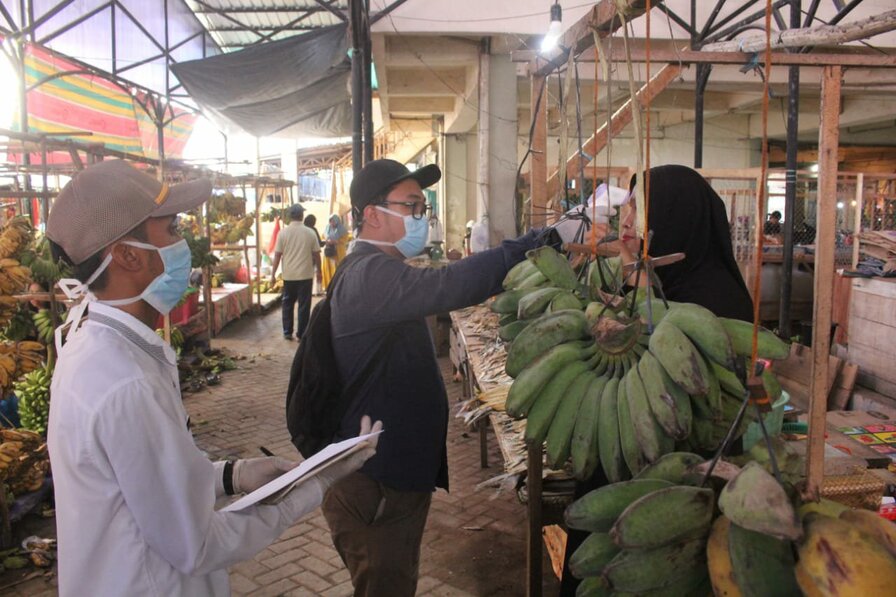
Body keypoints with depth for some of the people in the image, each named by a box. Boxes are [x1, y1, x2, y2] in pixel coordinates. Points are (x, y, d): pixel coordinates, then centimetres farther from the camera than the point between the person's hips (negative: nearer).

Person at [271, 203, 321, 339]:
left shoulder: (283, 233, -4)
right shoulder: (310, 233, -4)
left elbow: (277, 255, -3)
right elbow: (316, 254, -1)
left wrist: (273, 274, 4)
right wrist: (319, 272, 12)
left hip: (289, 275, 1)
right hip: (306, 275, -1)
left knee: (287, 304, 15)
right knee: (304, 305, 6)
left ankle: (287, 332, 16)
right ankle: (301, 333, 9)